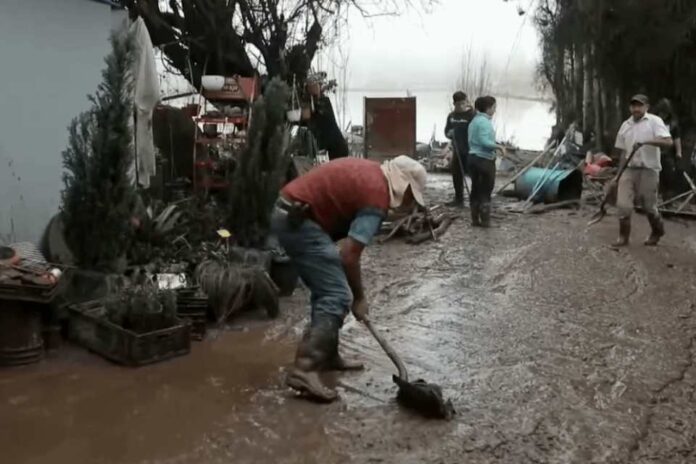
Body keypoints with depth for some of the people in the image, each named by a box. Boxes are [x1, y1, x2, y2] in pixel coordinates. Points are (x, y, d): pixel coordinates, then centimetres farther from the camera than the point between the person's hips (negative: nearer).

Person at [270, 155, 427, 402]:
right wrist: (359, 298, -2)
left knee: (326, 291, 18)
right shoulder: (377, 196, -13)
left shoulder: (370, 172, 15)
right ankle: (304, 370, -15)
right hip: (297, 221, -10)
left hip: (288, 214, 10)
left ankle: (327, 356, 26)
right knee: (338, 297, -10)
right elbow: (349, 255, -16)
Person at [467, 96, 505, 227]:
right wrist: (499, 147, -13)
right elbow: (485, 142, -23)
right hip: (484, 159, -9)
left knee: (475, 189, 12)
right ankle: (485, 220, 1)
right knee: (485, 191, -2)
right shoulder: (485, 121, -15)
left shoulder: (474, 120, 14)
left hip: (473, 157, 9)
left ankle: (475, 219, 16)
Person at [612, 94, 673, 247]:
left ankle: (657, 232, 31)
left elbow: (668, 142, -17)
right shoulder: (625, 125, 10)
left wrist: (646, 141, -29)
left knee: (649, 206, 6)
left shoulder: (654, 121, -5)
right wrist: (620, 173, 13)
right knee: (623, 204, -5)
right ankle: (623, 236, 7)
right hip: (629, 170, 4)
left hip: (648, 170, -4)